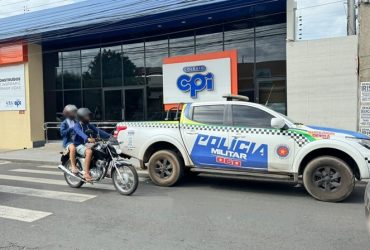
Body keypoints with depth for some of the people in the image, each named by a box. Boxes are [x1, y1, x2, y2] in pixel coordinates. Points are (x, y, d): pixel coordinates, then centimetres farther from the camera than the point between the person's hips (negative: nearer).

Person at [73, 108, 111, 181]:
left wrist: (109, 136, -8)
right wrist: (88, 138, -52)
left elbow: (98, 131, 5)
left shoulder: (89, 125, 13)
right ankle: (86, 173, -34)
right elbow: (80, 133, -31)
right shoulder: (77, 125, -10)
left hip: (87, 144, 8)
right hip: (79, 145, -7)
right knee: (89, 151, -37)